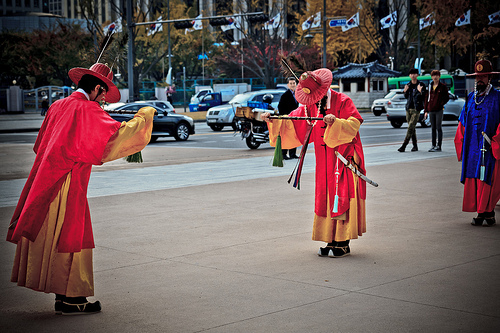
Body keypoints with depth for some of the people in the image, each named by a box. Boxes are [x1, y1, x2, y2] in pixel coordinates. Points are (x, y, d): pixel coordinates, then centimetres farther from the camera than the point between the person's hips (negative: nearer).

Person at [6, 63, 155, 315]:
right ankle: (70, 298, 2)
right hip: (68, 185, -9)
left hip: (46, 179, 9)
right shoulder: (88, 110, -11)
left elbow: (41, 144, 23)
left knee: (52, 236, 11)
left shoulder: (58, 106, 13)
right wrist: (143, 116, -7)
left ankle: (62, 294, 19)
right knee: (71, 238, -2)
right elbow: (117, 134, -21)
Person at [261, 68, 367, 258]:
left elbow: (355, 123, -16)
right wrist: (273, 121, -11)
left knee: (342, 198, -7)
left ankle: (343, 243, -2)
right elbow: (292, 122, 3)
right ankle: (332, 241, 14)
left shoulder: (342, 101, -10)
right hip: (324, 161, 6)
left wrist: (335, 122, -31)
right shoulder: (310, 106, 6)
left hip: (344, 158, -6)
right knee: (325, 198, 6)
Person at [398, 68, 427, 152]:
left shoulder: (421, 85, -4)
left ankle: (404, 146, -15)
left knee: (410, 128, -12)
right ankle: (415, 146, 17)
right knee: (412, 128, 8)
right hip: (408, 108, 6)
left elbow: (424, 97, -6)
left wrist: (420, 92, -25)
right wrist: (405, 91, -1)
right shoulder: (408, 85, 11)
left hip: (416, 109, -6)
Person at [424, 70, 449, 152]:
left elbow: (447, 97, 0)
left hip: (439, 110, -5)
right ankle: (433, 145, 15)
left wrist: (441, 104, -12)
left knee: (439, 128, -3)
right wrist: (426, 110, 10)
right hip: (431, 110, 5)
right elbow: (427, 98, 14)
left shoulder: (443, 86, -1)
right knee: (433, 128, 9)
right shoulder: (430, 86, 12)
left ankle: (439, 146, 0)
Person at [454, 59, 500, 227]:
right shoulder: (470, 98, 15)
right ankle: (481, 212, 10)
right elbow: (462, 123, 18)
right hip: (472, 147, 5)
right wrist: (462, 144, 11)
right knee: (472, 179, 3)